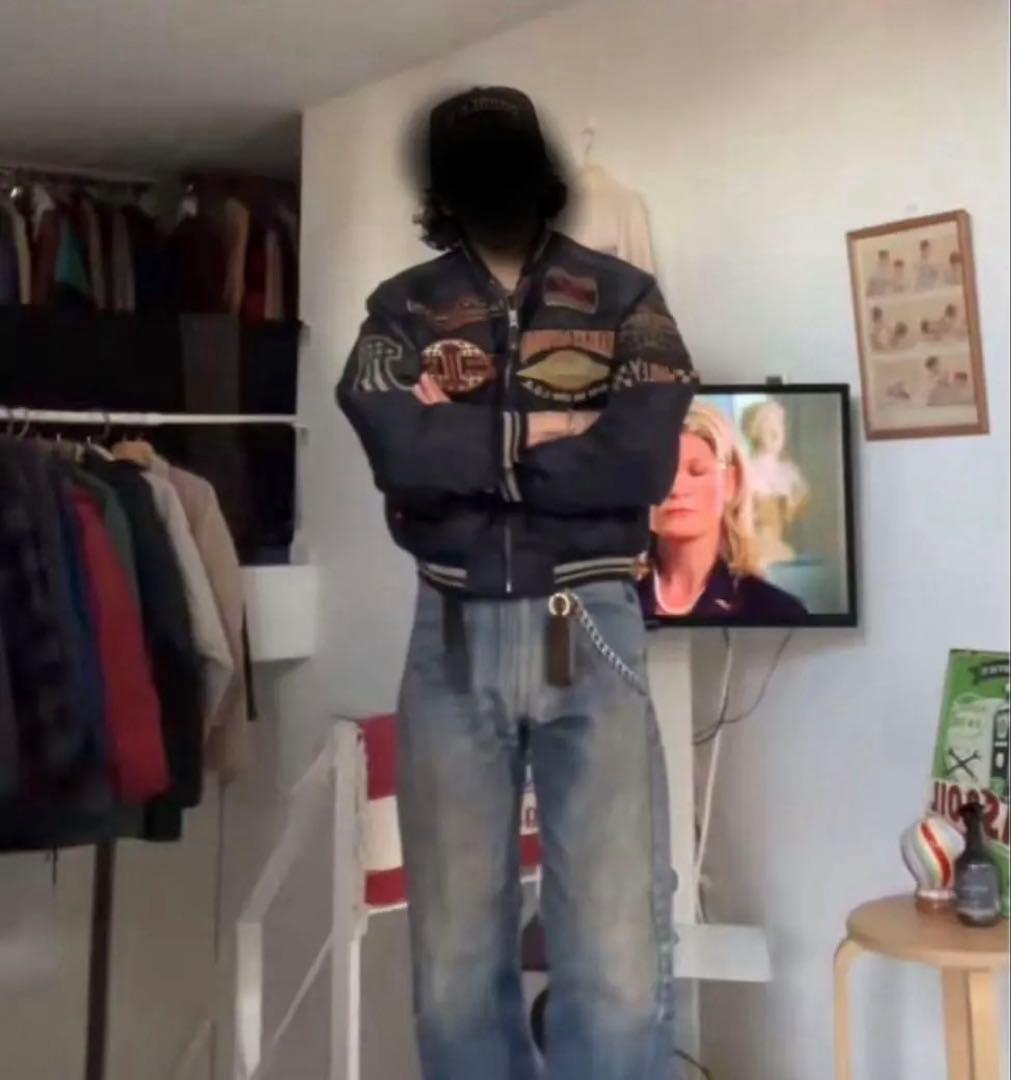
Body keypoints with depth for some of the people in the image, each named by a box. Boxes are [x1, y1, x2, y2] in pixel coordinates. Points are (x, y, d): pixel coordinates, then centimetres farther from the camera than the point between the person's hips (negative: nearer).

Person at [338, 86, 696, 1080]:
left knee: (619, 963, -6)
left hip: (591, 633, -1)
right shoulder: (403, 308, 11)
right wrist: (547, 429, -5)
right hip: (452, 640, 2)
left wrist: (472, 452, -5)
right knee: (454, 960, 7)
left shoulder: (623, 298, 8)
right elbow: (398, 448, -9)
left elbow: (644, 460, -9)